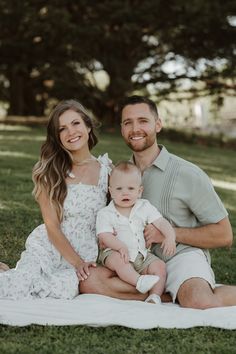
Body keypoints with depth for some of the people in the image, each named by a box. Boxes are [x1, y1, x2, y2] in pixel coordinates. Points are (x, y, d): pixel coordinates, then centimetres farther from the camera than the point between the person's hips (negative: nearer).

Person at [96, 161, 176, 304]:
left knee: (160, 266, -16)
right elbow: (104, 236, -13)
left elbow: (161, 222, -1)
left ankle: (155, 296, -21)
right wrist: (120, 246, -31)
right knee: (119, 260, -35)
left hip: (142, 254, 4)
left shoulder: (145, 207, 6)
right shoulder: (105, 214, -1)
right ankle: (139, 281, -46)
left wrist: (170, 237, -21)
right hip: (115, 252, -3)